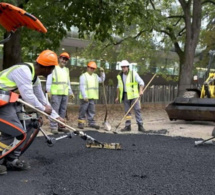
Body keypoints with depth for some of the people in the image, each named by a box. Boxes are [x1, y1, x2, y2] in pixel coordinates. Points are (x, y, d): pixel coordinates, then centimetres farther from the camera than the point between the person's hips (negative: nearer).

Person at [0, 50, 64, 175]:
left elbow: (42, 98, 21)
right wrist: (43, 109, -7)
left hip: (12, 103, 10)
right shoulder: (23, 71, -20)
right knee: (19, 133, -17)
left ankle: (12, 159, 12)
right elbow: (28, 95, -22)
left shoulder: (35, 78, 13)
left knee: (31, 126, 8)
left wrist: (56, 116, 24)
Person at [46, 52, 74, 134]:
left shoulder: (67, 70, 21)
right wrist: (48, 90, -15)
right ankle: (54, 127, -7)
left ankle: (60, 126, 15)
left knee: (63, 110, 8)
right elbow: (49, 80, -6)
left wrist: (70, 92, 23)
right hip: (56, 93, -7)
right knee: (55, 110, -9)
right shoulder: (54, 68, 0)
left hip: (65, 93, 7)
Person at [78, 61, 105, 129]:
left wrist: (102, 72, 7)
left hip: (92, 97, 6)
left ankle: (91, 123, 13)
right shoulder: (83, 76, -6)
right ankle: (80, 123, 7)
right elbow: (82, 87, -12)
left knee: (92, 111, 8)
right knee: (83, 110, -1)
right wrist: (84, 96, -19)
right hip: (85, 97, -6)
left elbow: (102, 80, 21)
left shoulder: (95, 76, 15)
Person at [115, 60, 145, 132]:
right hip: (125, 95, 4)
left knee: (137, 109, -9)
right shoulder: (120, 76, 10)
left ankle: (140, 126, -7)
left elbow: (141, 82, -7)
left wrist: (141, 90, -23)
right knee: (127, 111, 6)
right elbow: (119, 87, 19)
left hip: (133, 95, -4)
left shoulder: (133, 73, -4)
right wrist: (118, 97, 17)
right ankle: (127, 126, 11)